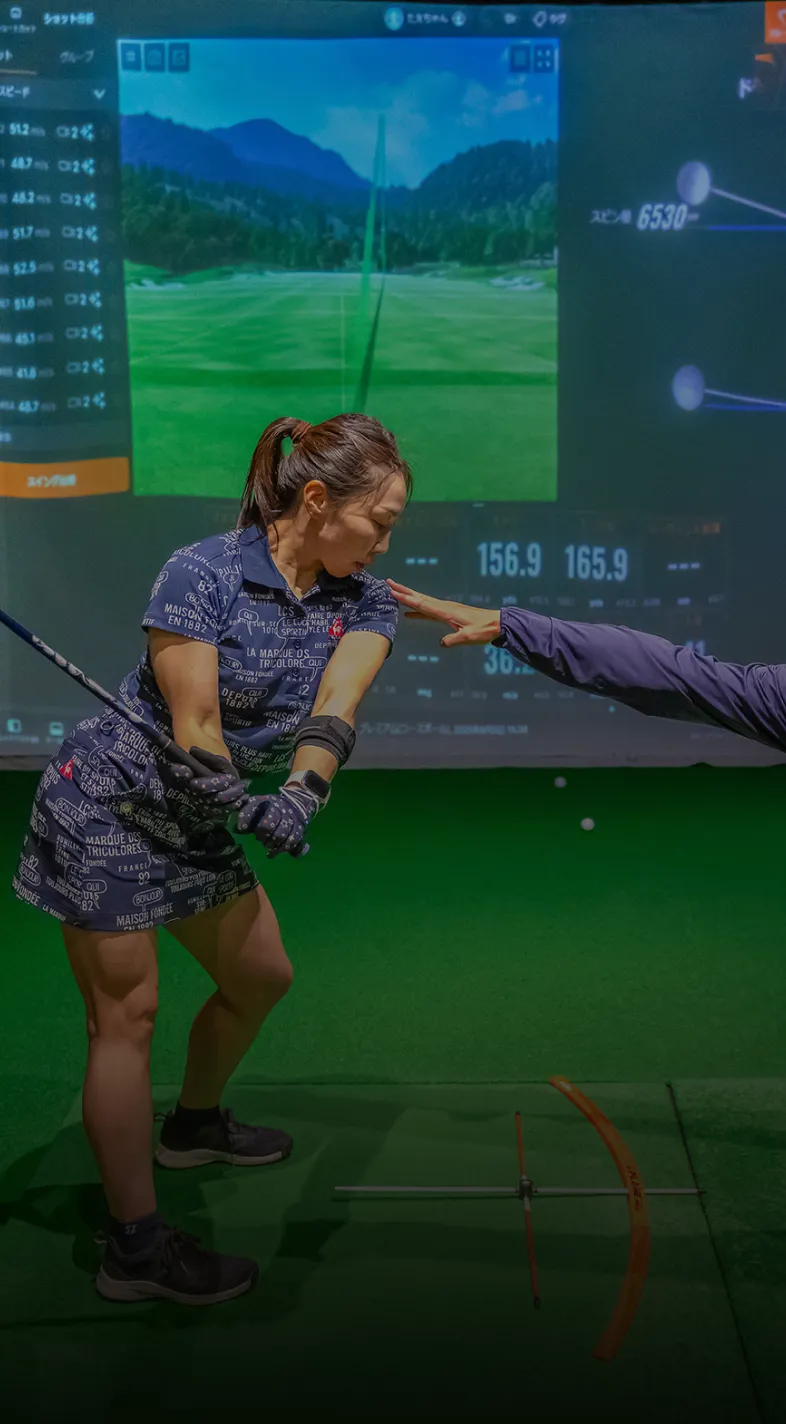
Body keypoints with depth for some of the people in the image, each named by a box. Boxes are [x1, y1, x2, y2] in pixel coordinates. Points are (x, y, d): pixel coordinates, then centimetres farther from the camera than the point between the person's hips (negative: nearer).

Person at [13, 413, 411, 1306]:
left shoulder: (364, 604, -3)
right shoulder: (201, 575, -20)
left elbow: (334, 711, -19)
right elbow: (194, 732, -24)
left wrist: (300, 793, -35)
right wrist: (248, 813, -30)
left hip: (196, 822, 8)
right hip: (108, 800, -7)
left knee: (261, 977, 17)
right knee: (127, 1014, -4)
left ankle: (193, 1125, 44)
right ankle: (135, 1248, 5)